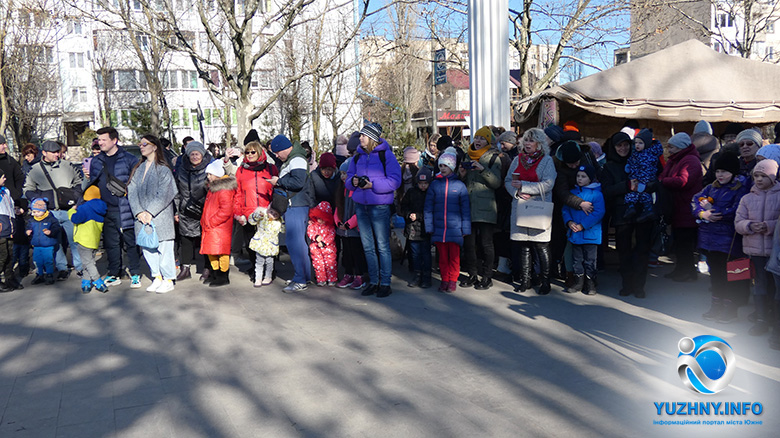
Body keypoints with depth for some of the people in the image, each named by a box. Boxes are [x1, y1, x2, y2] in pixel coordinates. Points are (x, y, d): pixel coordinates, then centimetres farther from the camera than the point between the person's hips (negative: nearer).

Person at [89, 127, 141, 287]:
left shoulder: (129, 159, 0)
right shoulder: (96, 161, 15)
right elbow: (92, 184, 22)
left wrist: (128, 189, -11)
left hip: (125, 208, -4)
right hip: (106, 209, 5)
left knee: (130, 241, -1)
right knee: (111, 243, 9)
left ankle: (135, 274, 8)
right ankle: (114, 274, 20)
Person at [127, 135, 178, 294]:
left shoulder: (163, 169, -5)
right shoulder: (138, 169, 13)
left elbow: (164, 195, -11)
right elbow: (132, 191, 6)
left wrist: (150, 212, -15)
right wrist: (139, 212, -7)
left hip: (160, 216, -5)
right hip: (142, 217, 6)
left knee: (163, 247, -2)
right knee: (147, 247, 8)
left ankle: (168, 280, 9)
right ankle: (157, 277, 20)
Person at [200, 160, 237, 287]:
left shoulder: (225, 189, -14)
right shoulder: (213, 187, 18)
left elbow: (226, 210, -21)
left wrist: (211, 222, -17)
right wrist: (204, 221, 15)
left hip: (221, 227, -10)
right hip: (210, 227, 10)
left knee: (220, 251, -6)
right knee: (211, 250, 14)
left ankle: (223, 277, 2)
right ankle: (215, 274, 25)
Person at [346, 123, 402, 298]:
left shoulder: (386, 155, -6)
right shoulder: (357, 157, 12)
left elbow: (395, 181, -14)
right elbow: (348, 179, 17)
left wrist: (372, 184, -21)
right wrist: (353, 181, -7)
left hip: (379, 206, -6)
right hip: (361, 206, 6)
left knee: (382, 246, -1)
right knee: (368, 247, 11)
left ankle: (385, 283, 8)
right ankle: (373, 282, 21)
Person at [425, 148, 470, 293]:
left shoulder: (459, 185, 3)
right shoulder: (435, 184, 8)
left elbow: (465, 208, 4)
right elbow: (428, 207, 8)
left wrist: (466, 228, 0)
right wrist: (429, 226, 3)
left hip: (455, 228, -2)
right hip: (439, 228, 2)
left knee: (454, 255, -1)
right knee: (442, 255, 7)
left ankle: (453, 280, 12)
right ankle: (444, 280, 18)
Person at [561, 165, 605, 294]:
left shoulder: (596, 194, -8)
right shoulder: (572, 193, 9)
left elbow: (599, 213, -15)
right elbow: (565, 209, 10)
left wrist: (583, 225, -18)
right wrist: (569, 222, -10)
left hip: (590, 234, -5)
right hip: (575, 234, 5)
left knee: (589, 261, 3)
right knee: (577, 259, 13)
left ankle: (590, 285, 14)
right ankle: (578, 283, 24)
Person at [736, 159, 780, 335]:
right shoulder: (747, 198, 8)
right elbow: (738, 222, 6)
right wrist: (749, 226, -13)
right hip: (755, 249, 2)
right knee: (760, 284, 7)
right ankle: (761, 319, 13)